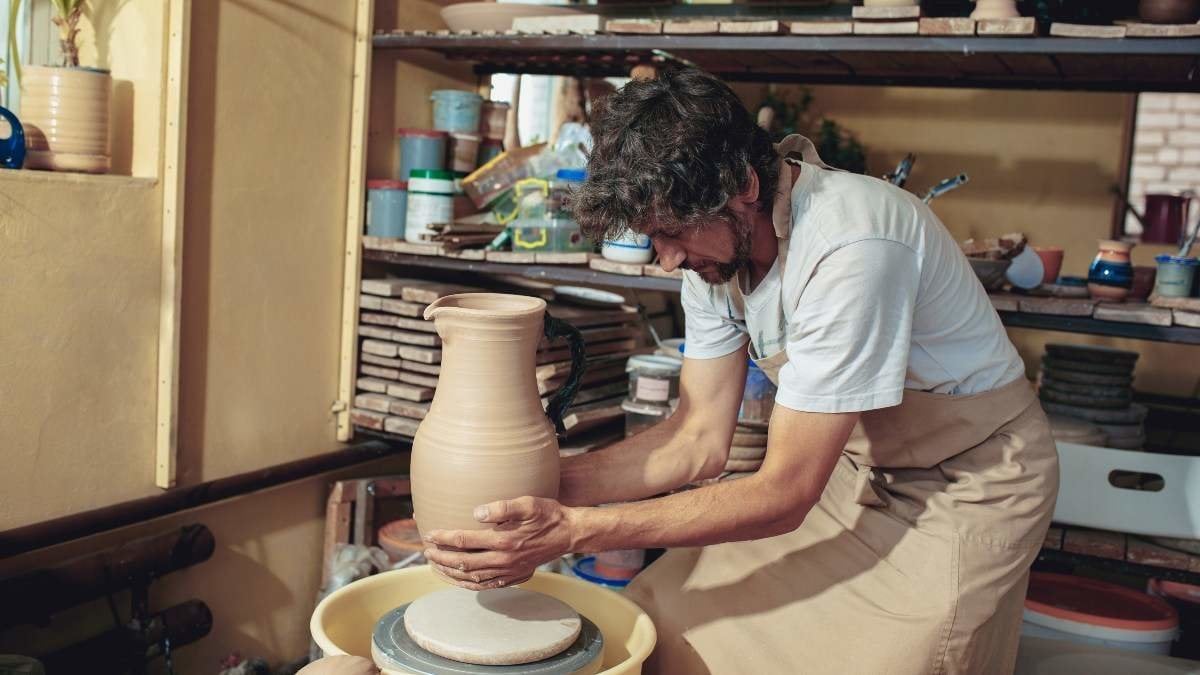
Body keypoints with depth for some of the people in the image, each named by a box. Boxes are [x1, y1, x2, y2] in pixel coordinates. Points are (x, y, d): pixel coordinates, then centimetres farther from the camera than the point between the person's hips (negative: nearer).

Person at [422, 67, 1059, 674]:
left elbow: (782, 496, -31)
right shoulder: (716, 238, -9)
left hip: (964, 482, -6)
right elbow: (701, 438, -6)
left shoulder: (850, 248, -33)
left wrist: (572, 531, -35)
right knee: (668, 618, -2)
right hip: (851, 466, 7)